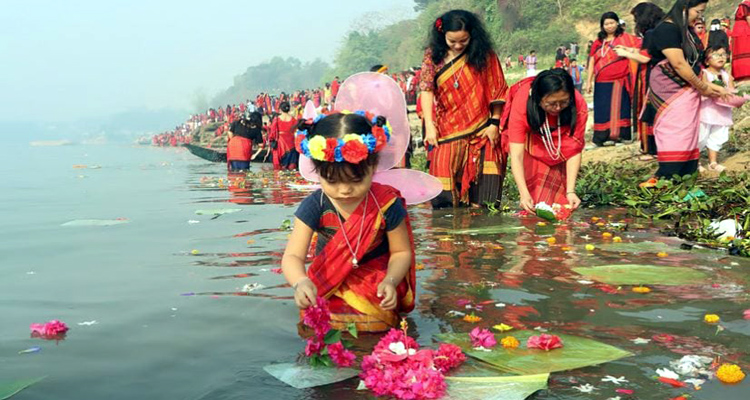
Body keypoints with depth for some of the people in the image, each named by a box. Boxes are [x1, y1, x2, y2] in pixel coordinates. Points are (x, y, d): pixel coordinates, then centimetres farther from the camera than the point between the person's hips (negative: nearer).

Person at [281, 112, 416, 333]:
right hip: (327, 286, 1)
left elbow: (401, 252, -4)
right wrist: (300, 282, -45)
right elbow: (292, 256, -23)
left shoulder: (386, 205, -16)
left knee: (375, 323, -27)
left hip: (374, 287, -1)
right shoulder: (315, 206, -16)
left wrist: (390, 281, -25)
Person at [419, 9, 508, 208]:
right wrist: (429, 125, -9)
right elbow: (427, 89, -2)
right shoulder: (433, 55, 3)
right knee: (443, 198, -1)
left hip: (481, 132, -1)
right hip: (447, 133, 1)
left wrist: (494, 123, -2)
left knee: (482, 198, -5)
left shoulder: (484, 55, -1)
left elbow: (496, 90, 2)